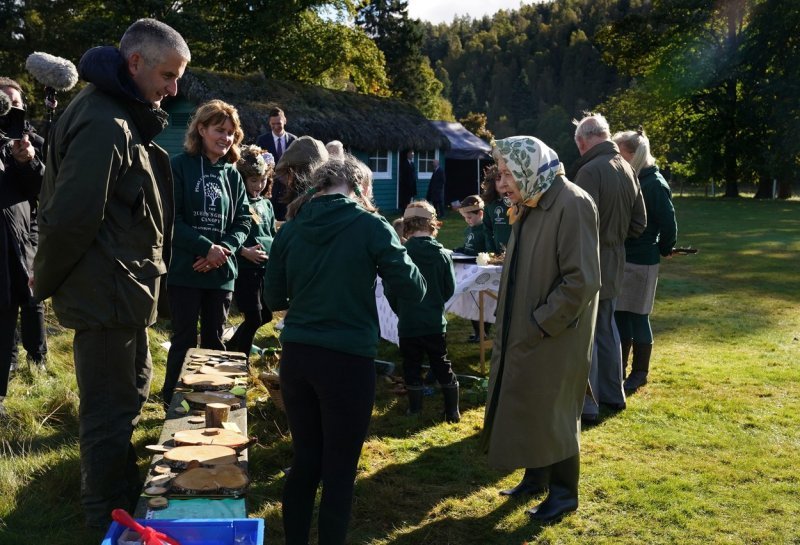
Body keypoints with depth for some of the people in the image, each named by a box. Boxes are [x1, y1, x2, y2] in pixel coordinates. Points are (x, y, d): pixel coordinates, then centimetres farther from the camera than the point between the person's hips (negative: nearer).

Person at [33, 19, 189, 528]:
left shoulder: (127, 117, 11)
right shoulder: (103, 123, -23)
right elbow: (71, 217, -25)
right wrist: (47, 283, -10)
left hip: (125, 289, 11)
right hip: (106, 293, -11)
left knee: (133, 389, 23)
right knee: (111, 411, 2)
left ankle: (127, 496, 41)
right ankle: (110, 521, 20)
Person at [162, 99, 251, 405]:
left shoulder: (232, 174, 8)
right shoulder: (179, 166, -6)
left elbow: (243, 221, 6)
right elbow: (171, 219, -13)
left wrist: (224, 250, -11)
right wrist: (207, 248, -18)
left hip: (222, 272, 4)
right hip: (184, 269, -4)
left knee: (214, 340, 12)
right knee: (185, 339, 3)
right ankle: (173, 404, 17)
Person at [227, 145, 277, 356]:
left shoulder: (266, 204, 15)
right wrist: (245, 252, -21)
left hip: (267, 268, 7)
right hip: (245, 268, -7)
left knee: (265, 316, 13)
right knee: (254, 319, -3)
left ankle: (231, 349, 32)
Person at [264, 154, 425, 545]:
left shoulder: (291, 229, 4)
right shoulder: (370, 226, -9)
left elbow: (274, 299, 10)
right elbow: (413, 289, -8)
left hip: (296, 356, 5)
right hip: (348, 360, -5)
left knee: (304, 461, 18)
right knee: (339, 470, 8)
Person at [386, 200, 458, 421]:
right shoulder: (442, 254, -8)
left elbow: (389, 291, -6)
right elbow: (449, 289, 3)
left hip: (408, 323, -2)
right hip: (435, 323, 2)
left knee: (412, 367, 14)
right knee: (442, 366, 14)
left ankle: (415, 410, 21)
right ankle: (452, 411, 17)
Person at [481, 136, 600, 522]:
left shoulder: (572, 204, -20)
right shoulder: (529, 206, 8)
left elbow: (582, 280, -24)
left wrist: (540, 324, -20)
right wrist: (512, 324, 11)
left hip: (554, 338, -8)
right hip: (524, 333, 8)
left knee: (552, 414, 5)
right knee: (526, 409, 17)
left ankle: (564, 492, 22)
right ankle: (536, 477, 35)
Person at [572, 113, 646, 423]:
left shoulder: (590, 171, -20)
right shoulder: (627, 170, 8)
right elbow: (639, 221, 13)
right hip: (614, 263, 9)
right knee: (606, 328, 19)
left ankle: (587, 404, 4)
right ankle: (612, 394, 30)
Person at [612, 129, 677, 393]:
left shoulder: (655, 184, -14)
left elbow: (668, 222, -12)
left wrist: (665, 249, 1)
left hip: (641, 260, -7)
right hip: (620, 257, 7)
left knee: (637, 316, 2)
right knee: (619, 314, 12)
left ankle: (640, 373, 16)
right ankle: (620, 367, 24)